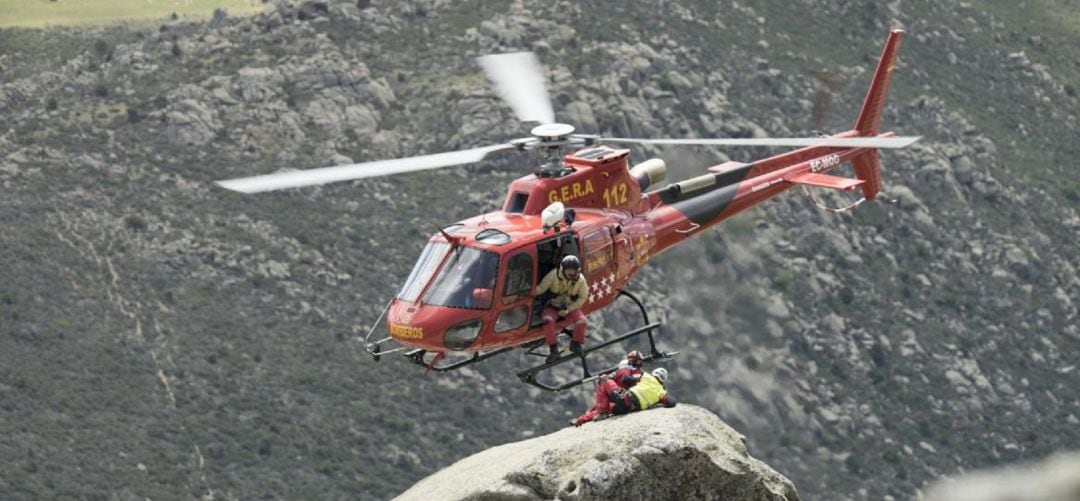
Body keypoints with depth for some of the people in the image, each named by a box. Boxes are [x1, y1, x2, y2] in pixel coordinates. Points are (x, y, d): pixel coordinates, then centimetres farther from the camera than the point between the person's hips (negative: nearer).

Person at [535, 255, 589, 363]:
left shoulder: (580, 280, -12)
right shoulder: (554, 275, -19)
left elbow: (583, 298, -2)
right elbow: (541, 289, -17)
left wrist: (568, 309, -12)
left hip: (571, 307, 2)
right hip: (552, 307, -2)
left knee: (582, 322, -24)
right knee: (548, 320, -34)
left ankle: (576, 344, 6)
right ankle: (553, 349, -18)